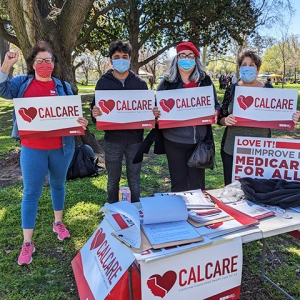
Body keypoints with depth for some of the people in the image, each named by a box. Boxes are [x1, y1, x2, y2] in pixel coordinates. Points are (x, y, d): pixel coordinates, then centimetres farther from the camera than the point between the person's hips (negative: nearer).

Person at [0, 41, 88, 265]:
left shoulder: (63, 86, 5)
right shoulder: (22, 83, 5)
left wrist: (82, 123, -17)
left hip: (61, 147, 2)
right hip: (32, 148, -1)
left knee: (58, 185, 18)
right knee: (31, 193, 2)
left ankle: (58, 223, 40)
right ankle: (27, 242, 13)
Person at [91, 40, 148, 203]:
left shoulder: (140, 83, 4)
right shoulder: (103, 83, 2)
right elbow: (96, 109, 3)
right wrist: (95, 113, -21)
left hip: (135, 138, 1)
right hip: (113, 139, 0)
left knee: (134, 179, 12)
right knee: (113, 180, 12)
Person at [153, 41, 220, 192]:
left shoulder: (205, 81, 5)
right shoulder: (167, 82, 2)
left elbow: (216, 105, 10)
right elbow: (156, 107, 6)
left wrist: (215, 114, -12)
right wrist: (155, 113, -17)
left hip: (199, 140, 1)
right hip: (174, 140, -1)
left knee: (197, 182, 11)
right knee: (178, 182, 8)